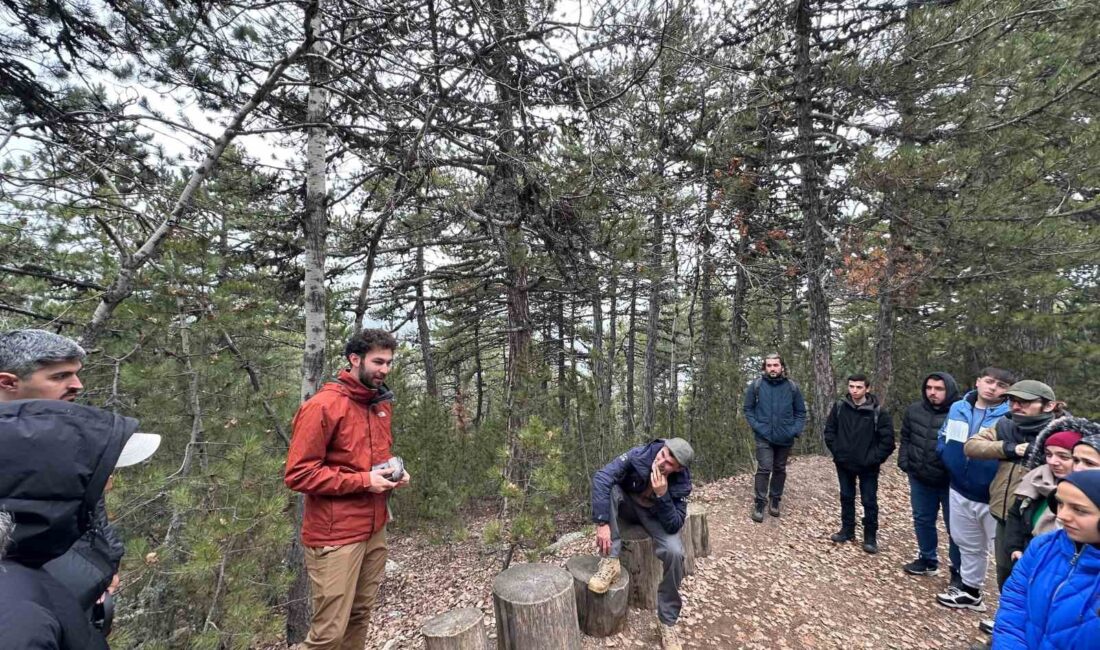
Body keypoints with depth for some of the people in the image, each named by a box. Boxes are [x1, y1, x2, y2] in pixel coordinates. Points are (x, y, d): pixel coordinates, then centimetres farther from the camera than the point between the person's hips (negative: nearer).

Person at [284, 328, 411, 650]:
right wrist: (363, 481, -20)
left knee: (360, 617, 16)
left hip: (374, 530, 7)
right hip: (336, 537, -7)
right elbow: (298, 474, -17)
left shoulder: (381, 403, 8)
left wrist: (394, 473, 2)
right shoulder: (322, 406, -16)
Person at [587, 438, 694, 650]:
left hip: (655, 516, 1)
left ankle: (667, 621, -4)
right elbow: (601, 478, -39)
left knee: (674, 552, -27)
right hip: (628, 505, 0)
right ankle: (611, 561, -26)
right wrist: (602, 523, -43)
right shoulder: (639, 456, -32)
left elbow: (674, 525, -26)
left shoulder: (681, 482, -25)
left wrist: (662, 495, -42)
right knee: (607, 487, -34)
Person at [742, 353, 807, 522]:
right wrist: (755, 426, -9)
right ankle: (759, 503, 4)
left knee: (780, 470, 15)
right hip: (764, 437, -2)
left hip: (785, 438, 3)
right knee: (764, 469, -8)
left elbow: (801, 411, 6)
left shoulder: (792, 387, -2)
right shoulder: (756, 385, -7)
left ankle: (775, 500, 31)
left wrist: (796, 430, -5)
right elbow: (747, 408, 1)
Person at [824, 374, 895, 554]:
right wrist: (837, 451, -3)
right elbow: (829, 431, 3)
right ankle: (847, 530, 30)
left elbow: (888, 439, -9)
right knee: (846, 497, 15)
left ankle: (870, 536, 23)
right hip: (844, 463, 3)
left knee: (869, 501, 7)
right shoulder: (839, 406, -6)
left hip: (867, 466, -3)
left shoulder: (878, 411, -12)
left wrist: (875, 458, -11)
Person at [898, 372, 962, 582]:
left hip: (951, 481, -5)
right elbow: (905, 438, 11)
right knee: (922, 520, 18)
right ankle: (927, 559, 36)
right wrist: (904, 462, 4)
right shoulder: (914, 410, 1)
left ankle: (959, 570, 25)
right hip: (920, 478, 5)